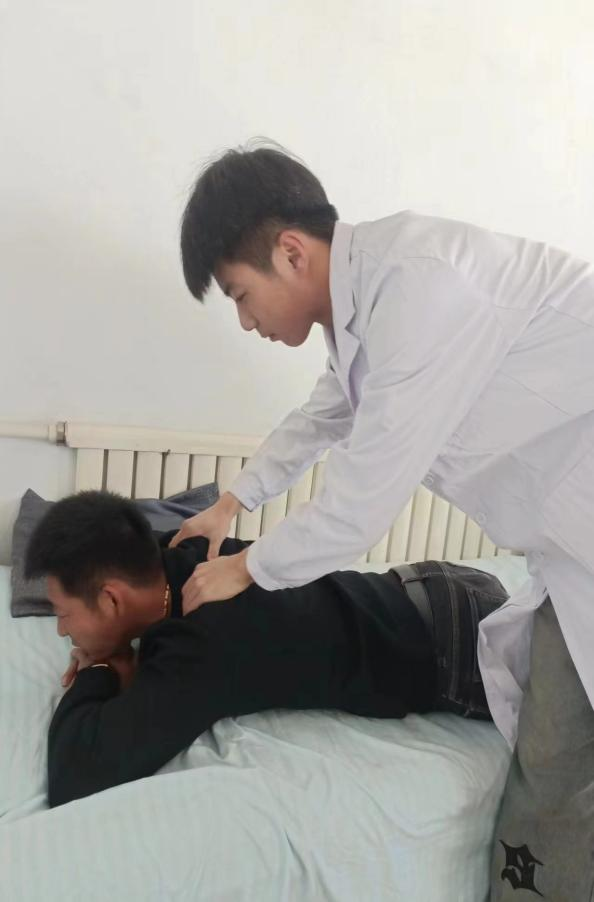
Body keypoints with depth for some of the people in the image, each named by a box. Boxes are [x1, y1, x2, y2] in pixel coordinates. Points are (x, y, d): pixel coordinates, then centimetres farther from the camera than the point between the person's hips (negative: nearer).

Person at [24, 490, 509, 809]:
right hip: (428, 588, 7)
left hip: (453, 649, -6)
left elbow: (75, 776, -38)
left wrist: (96, 677, -18)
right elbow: (129, 546, 14)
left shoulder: (208, 646, -35)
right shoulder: (187, 554, -11)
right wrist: (108, 651, -2)